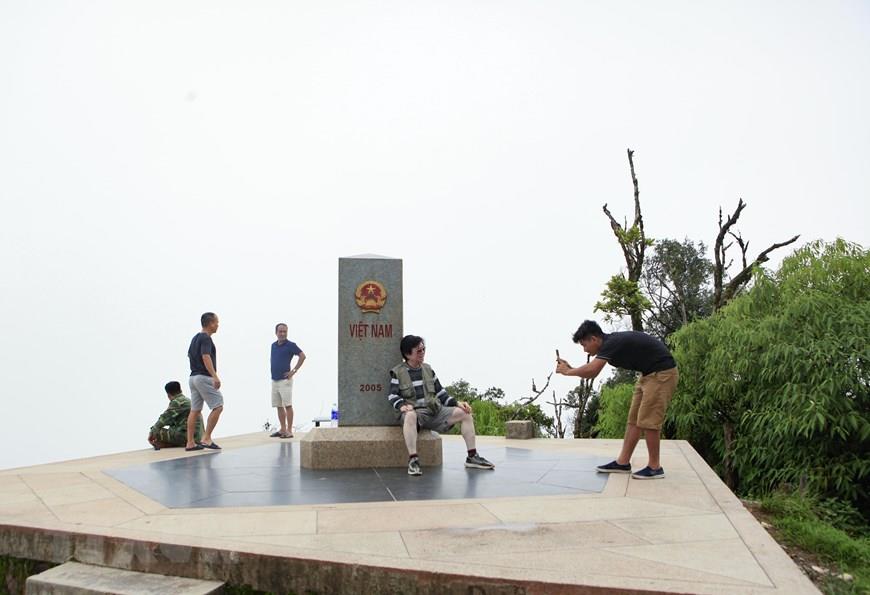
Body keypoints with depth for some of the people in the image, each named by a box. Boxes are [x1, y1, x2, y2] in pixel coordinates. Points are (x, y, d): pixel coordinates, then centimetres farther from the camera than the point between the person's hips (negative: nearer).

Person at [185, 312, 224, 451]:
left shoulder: (195, 337, 15)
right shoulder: (205, 338, -14)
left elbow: (190, 355, 26)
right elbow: (206, 357, -26)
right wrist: (215, 376, -34)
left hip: (194, 377, 10)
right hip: (204, 377, -10)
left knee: (195, 410, 8)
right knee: (218, 406, -6)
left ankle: (190, 442, 7)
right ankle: (206, 438, -8)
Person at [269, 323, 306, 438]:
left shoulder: (290, 345, -7)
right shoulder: (273, 345, 13)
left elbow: (302, 356, -12)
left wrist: (294, 371, -12)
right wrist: (273, 373, 15)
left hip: (285, 380, -7)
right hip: (274, 380, 7)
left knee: (288, 405, -7)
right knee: (278, 406, 10)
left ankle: (289, 431, -5)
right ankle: (283, 430, 17)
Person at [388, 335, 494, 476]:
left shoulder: (428, 369, 17)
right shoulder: (397, 372, 3)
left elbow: (440, 392, 18)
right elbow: (392, 395, -4)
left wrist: (456, 403, 4)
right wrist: (402, 405, -26)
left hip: (434, 410, 6)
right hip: (414, 411, -6)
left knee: (464, 413, -5)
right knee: (410, 416, -42)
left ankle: (472, 457, -1)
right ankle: (413, 460, -43)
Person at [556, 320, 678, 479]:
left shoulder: (612, 343, -23)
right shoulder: (610, 342, 6)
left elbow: (591, 370, -33)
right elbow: (592, 372, 14)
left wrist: (568, 372, -18)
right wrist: (569, 368, 2)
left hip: (662, 373, -10)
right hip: (648, 374, 10)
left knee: (648, 420, -9)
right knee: (633, 419, 9)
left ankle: (654, 467, 2)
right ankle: (623, 462, 13)